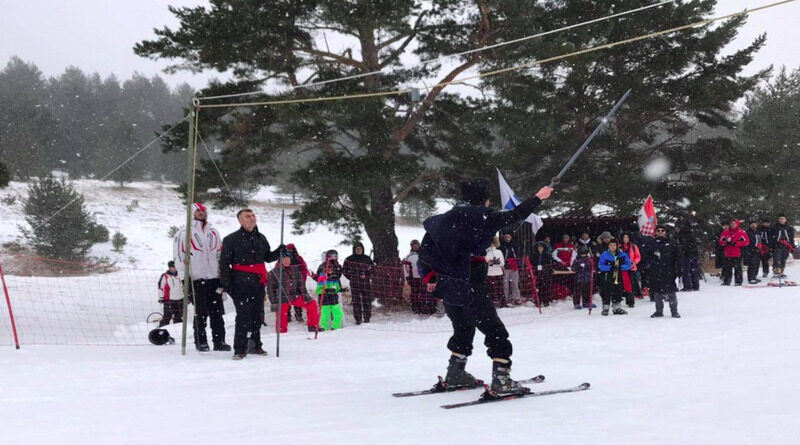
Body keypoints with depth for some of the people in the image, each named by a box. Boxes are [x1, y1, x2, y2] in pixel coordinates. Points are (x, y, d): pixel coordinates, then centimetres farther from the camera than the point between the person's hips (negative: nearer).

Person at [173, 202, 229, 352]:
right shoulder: (184, 233, 4)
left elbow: (220, 254, 21)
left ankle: (219, 341, 5)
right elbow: (179, 257, -1)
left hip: (214, 278, 4)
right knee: (200, 313, -4)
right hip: (196, 279, -4)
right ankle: (201, 342, 4)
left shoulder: (213, 232, 19)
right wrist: (184, 278, -8)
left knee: (217, 312, 1)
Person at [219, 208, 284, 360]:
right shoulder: (231, 239, -2)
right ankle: (240, 349, -6)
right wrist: (226, 283, -9)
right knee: (243, 316, -11)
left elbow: (267, 257, 24)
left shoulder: (261, 238, 15)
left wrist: (279, 252, 3)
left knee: (257, 316, 10)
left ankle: (255, 345, 21)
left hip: (258, 283, 6)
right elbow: (224, 262, -2)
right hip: (241, 284, -6)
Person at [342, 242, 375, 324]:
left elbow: (373, 269, 12)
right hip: (355, 283, -1)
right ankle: (358, 319, 0)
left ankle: (367, 318, 12)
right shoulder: (349, 259, 7)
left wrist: (366, 274, -3)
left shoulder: (367, 258, 8)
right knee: (356, 301, -4)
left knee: (367, 300, 1)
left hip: (366, 283, 1)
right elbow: (344, 271, 14)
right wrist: (351, 277, 2)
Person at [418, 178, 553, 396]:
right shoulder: (481, 218, -9)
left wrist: (429, 277, 10)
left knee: (463, 329, 26)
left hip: (449, 288, 7)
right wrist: (538, 198, 8)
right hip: (471, 288, -7)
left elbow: (425, 249, 10)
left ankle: (455, 374, 33)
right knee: (495, 331, -1)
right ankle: (501, 380, -9)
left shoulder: (443, 220, 10)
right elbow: (514, 216, -4)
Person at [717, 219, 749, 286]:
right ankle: (726, 281, 9)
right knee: (727, 268, 4)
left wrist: (736, 243, -13)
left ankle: (738, 281, 4)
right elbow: (720, 241, 12)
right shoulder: (726, 232, 11)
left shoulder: (741, 232, 1)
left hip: (737, 255, -3)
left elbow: (746, 241, -5)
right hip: (728, 254, 3)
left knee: (738, 268, -2)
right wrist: (726, 242, -9)